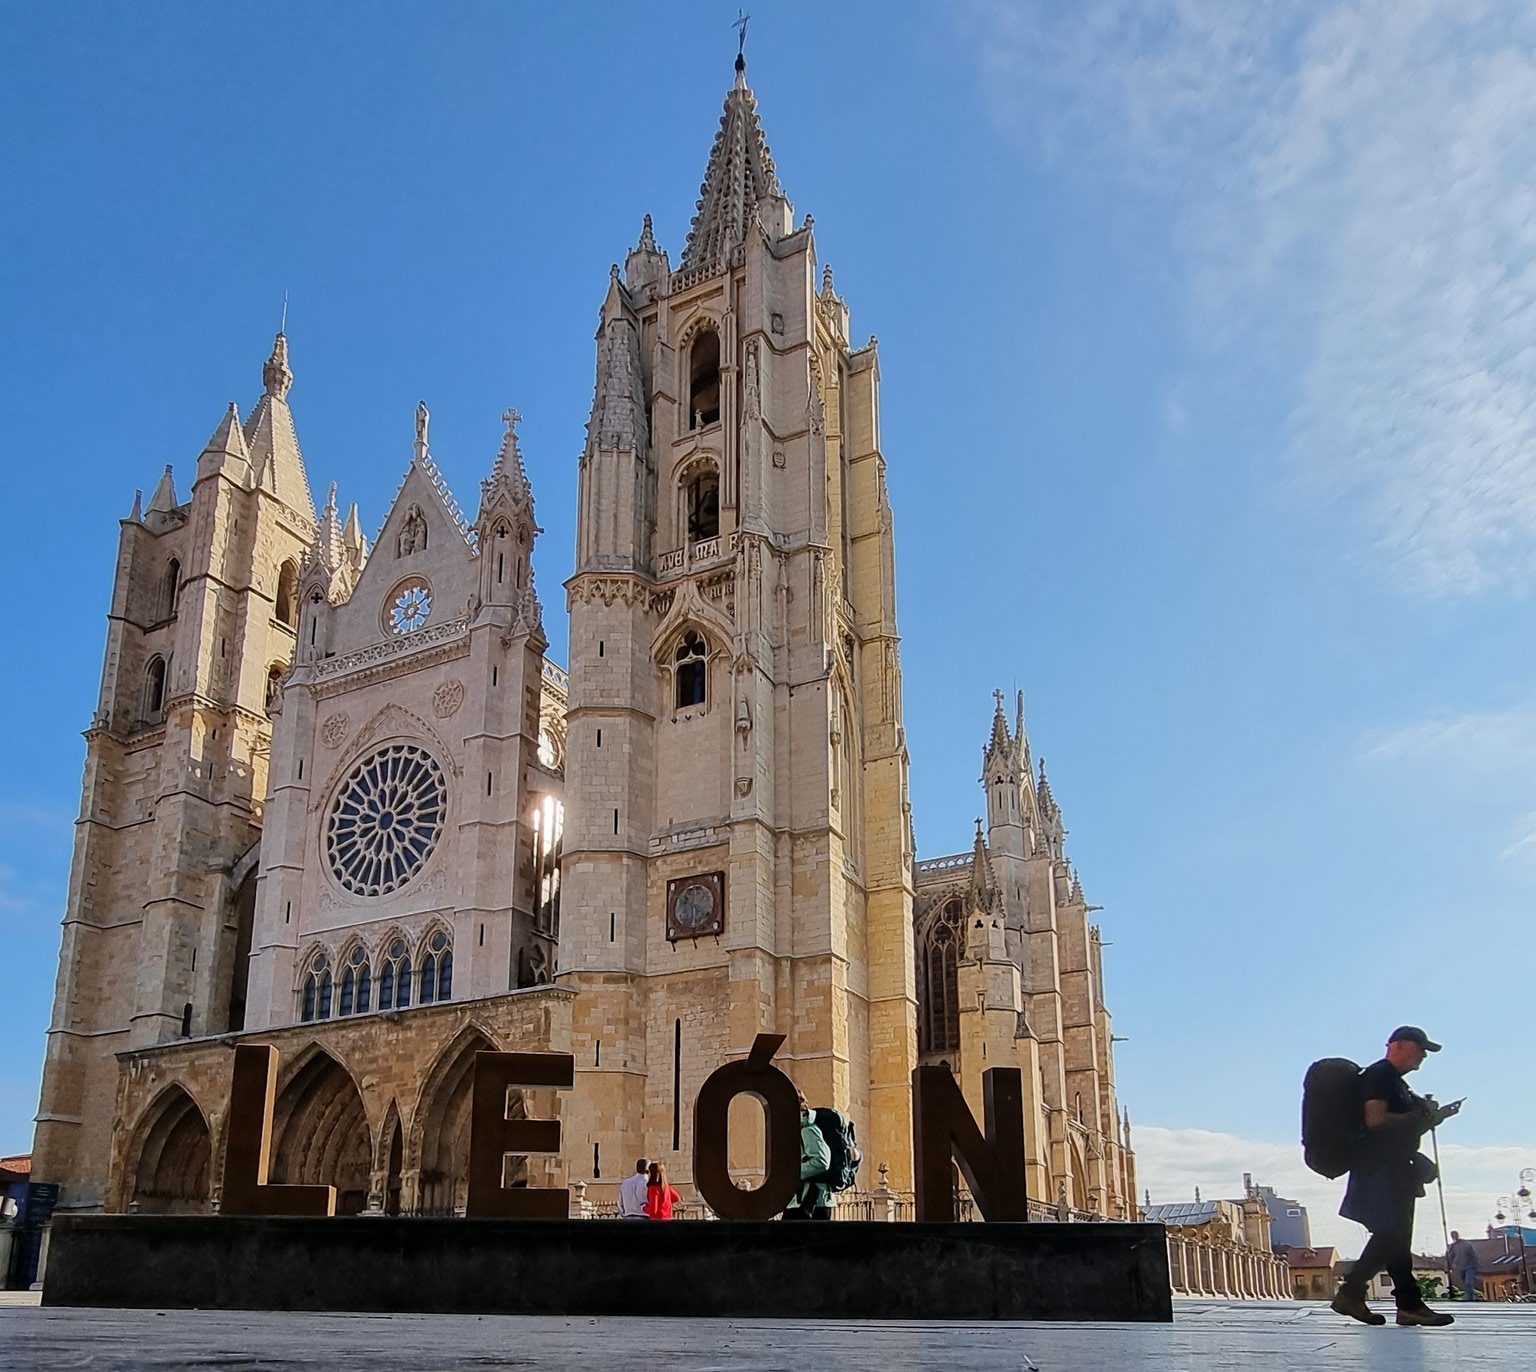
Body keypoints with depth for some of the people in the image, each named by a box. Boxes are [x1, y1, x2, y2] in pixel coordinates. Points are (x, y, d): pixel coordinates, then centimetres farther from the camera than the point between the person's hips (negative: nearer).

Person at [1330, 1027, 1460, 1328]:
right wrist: (1419, 1116, -13)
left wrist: (1433, 1116, 12)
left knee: (1395, 1237, 6)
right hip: (1380, 1169, -10)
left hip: (1396, 1170, 10)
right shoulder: (1378, 1075, -9)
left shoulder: (1397, 1082, 23)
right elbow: (1375, 1119, -22)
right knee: (1391, 1235, -13)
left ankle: (1410, 1305, 6)